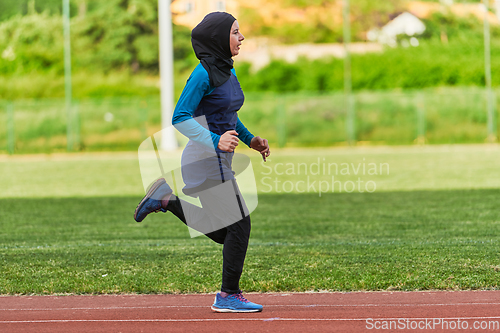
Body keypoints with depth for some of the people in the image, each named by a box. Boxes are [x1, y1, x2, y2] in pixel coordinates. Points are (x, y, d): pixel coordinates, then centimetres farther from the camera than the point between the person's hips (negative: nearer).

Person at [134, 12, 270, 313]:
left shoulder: (227, 70, 10)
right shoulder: (204, 74, -17)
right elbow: (180, 118, -19)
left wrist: (250, 139, 11)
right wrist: (215, 140, -30)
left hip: (219, 159, 9)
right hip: (207, 161, -9)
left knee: (221, 232, 15)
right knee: (239, 224, -5)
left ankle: (165, 200, 23)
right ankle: (229, 296, 5)